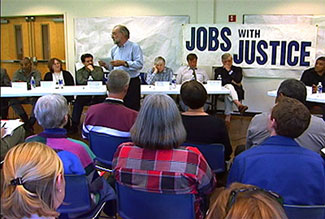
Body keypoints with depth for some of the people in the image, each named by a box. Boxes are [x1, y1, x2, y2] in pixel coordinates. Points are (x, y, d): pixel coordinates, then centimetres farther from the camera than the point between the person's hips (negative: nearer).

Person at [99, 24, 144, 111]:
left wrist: (124, 63, -24)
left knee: (132, 109, -4)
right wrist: (106, 65, 6)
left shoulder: (134, 47, -5)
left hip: (131, 83, -6)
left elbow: (140, 64, -18)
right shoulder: (114, 49, 16)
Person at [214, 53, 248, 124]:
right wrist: (232, 81, 0)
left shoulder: (238, 69, 20)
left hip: (236, 91, 1)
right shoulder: (218, 70, 21)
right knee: (229, 86, -38)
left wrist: (229, 70, 5)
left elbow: (238, 80, -1)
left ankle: (228, 115, -43)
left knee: (228, 94, -37)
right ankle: (238, 104, -61)